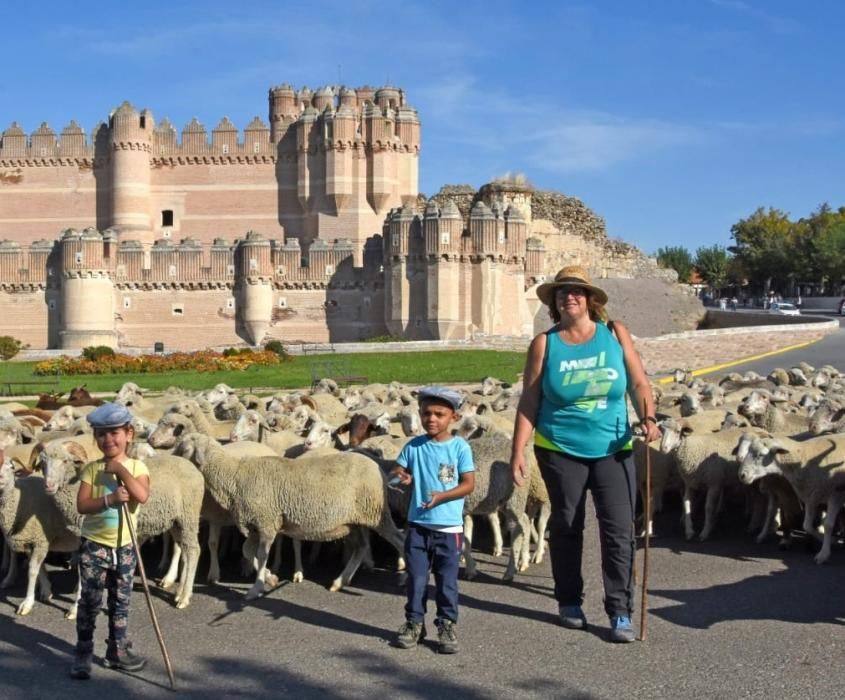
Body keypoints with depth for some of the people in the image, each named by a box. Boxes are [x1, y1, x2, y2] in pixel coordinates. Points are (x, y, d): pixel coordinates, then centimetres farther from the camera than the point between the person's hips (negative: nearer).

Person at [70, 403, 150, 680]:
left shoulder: (137, 467, -4)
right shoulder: (91, 469, -5)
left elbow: (143, 496, -22)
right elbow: (82, 505, -14)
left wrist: (121, 469, -22)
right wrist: (109, 499, -29)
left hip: (124, 546, 1)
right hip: (93, 545, -1)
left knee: (120, 602, 12)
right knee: (89, 602, 1)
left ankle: (117, 651, 24)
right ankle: (83, 653, 11)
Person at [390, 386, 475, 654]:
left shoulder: (460, 447, -5)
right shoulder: (414, 446, 2)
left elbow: (469, 484, -6)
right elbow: (397, 470, 6)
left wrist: (441, 496, -19)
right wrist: (400, 476, -18)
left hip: (449, 528, -2)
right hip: (417, 525, 2)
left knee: (447, 580, 4)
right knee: (416, 578, 7)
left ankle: (447, 625, 16)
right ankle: (414, 622, 20)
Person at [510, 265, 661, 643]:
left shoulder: (615, 333, 2)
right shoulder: (544, 344, -1)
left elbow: (638, 382, 3)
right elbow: (529, 402, -1)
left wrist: (647, 417, -15)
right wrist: (518, 452, -6)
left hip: (613, 449, 1)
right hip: (560, 450, 0)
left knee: (619, 529, -4)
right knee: (566, 527, 10)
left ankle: (620, 612, 2)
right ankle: (569, 602, 25)